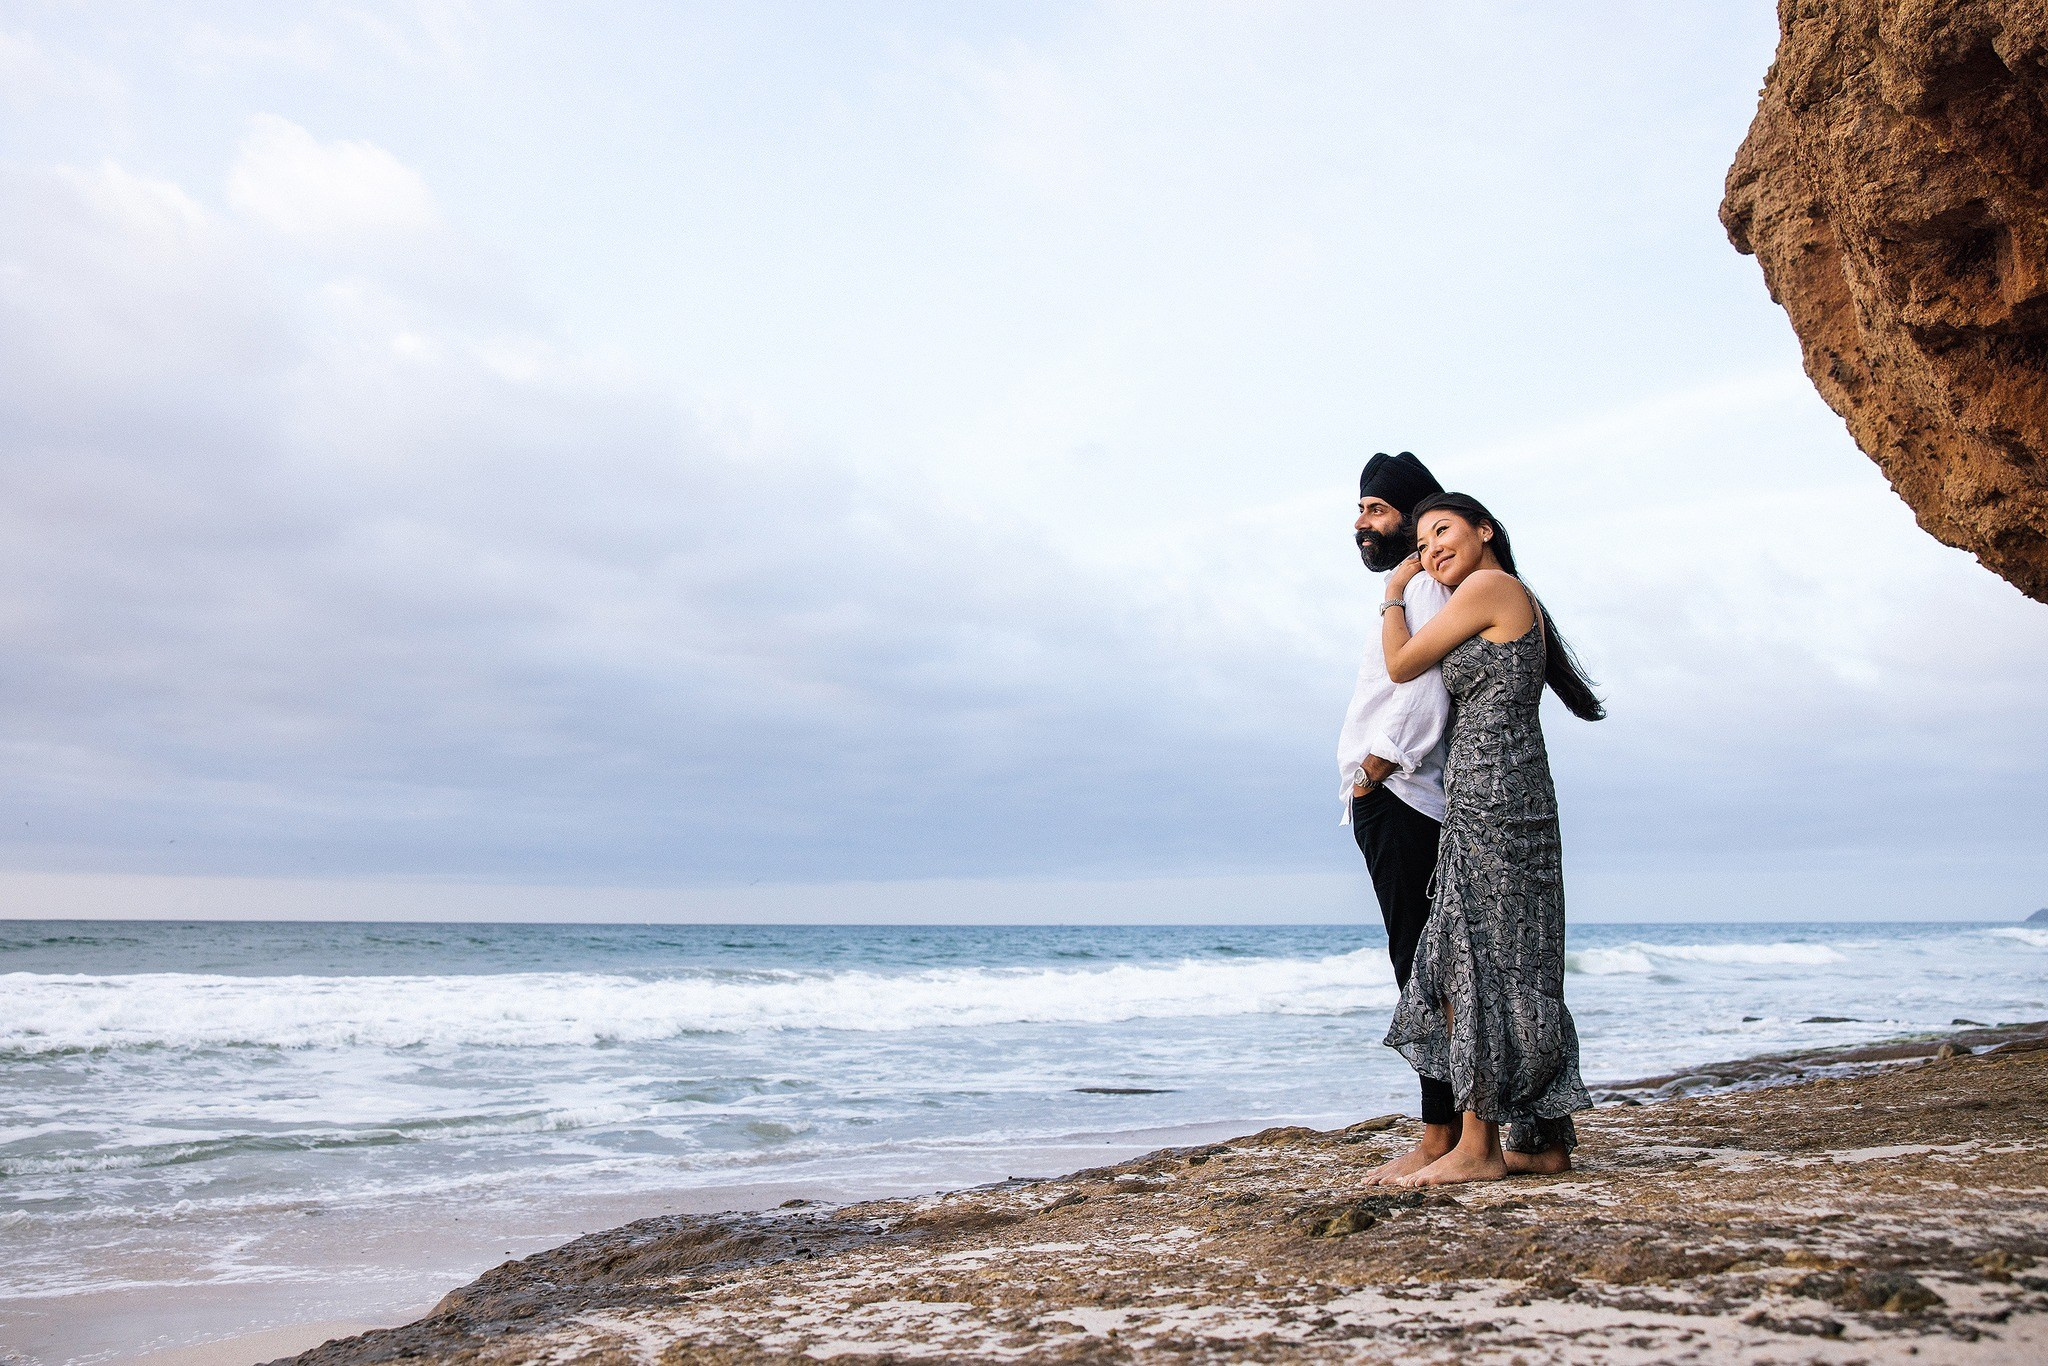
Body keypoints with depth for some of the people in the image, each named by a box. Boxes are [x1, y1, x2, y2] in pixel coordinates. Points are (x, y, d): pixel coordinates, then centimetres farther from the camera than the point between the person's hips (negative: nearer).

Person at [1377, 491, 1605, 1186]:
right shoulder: (1516, 599, 22)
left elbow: (1401, 664, -2)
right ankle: (1546, 1140, 13)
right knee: (1516, 971, 9)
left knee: (1474, 968, -8)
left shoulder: (1487, 586, -6)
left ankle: (1478, 1145, -5)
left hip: (1487, 796, -10)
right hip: (1509, 798, 10)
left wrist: (1394, 593, 12)